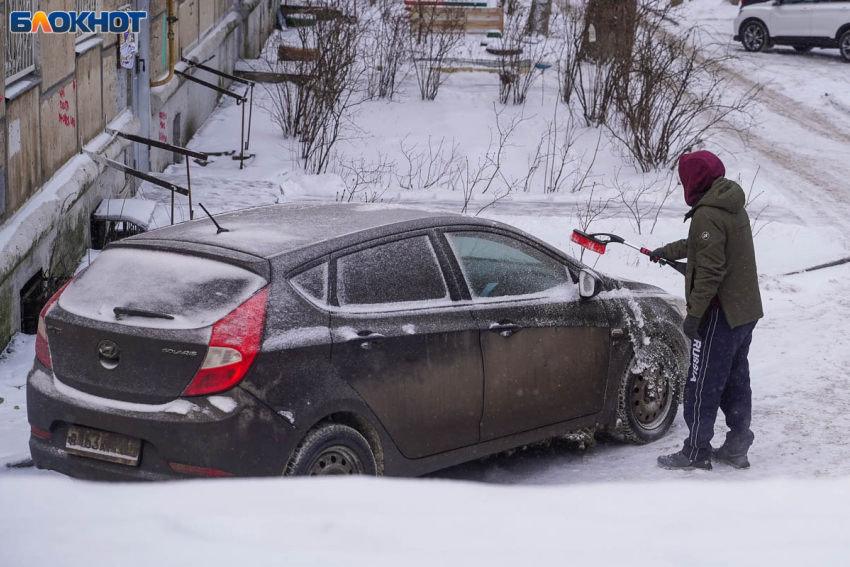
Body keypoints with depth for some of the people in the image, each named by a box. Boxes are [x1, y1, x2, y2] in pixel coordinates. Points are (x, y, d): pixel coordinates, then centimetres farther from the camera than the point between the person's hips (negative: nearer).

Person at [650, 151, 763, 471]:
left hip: (720, 314, -10)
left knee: (702, 386, 0)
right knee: (735, 382, 16)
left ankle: (696, 453, 7)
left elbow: (710, 271, -24)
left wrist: (695, 313, -20)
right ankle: (737, 448, 23)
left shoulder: (708, 215, -20)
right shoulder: (734, 209, 11)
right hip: (746, 310, 10)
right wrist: (669, 251, 41)